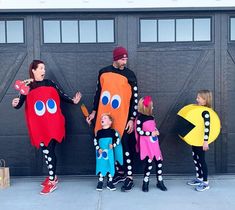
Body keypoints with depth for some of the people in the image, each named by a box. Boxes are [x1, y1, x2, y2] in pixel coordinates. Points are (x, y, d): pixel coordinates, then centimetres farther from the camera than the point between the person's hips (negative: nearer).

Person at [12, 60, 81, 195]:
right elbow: (20, 104, -2)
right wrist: (15, 104, -23)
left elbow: (61, 95, 11)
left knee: (50, 151, -6)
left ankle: (52, 182, 0)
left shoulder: (50, 83, 4)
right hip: (38, 125, 2)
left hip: (53, 124, -2)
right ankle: (53, 176, 28)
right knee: (45, 151, 11)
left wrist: (73, 101, 1)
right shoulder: (27, 87, 2)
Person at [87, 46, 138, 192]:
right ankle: (120, 172, 26)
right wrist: (94, 111, 13)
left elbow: (135, 98, -3)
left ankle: (129, 177, 6)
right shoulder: (103, 72, 6)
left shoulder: (130, 75, -3)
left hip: (123, 117, -4)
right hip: (105, 116, 4)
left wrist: (132, 119, -7)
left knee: (125, 146, -2)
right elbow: (98, 92, 15)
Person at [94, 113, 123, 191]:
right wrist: (98, 148, -6)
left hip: (110, 152, -1)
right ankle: (100, 182, 15)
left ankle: (110, 182, 15)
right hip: (101, 152, 1)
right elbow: (95, 141, 6)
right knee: (101, 166, 4)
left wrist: (113, 145, -14)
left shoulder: (113, 131, -1)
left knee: (110, 165, 4)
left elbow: (117, 139, 0)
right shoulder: (99, 132, 4)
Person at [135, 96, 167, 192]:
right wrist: (151, 133, -18)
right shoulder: (140, 118, -10)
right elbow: (139, 131, -16)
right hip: (146, 145, -7)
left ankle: (160, 182, 17)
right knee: (149, 163, -6)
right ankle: (145, 183, 10)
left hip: (154, 143, 7)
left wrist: (156, 132, 2)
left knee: (159, 161, 5)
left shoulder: (151, 117, 12)